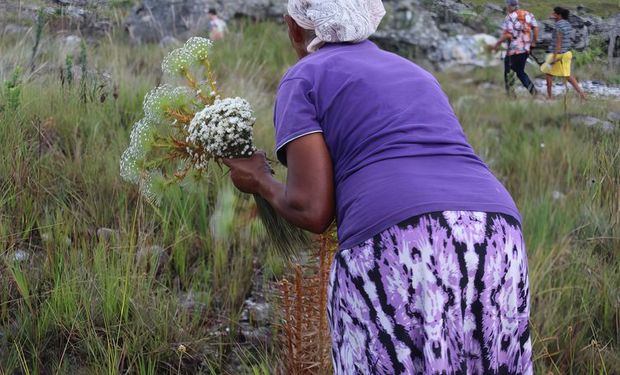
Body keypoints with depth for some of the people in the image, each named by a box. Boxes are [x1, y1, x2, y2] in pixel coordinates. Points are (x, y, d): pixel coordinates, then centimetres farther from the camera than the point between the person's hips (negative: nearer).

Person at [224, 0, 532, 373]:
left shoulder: (304, 79, 12)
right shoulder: (414, 75, 31)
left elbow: (312, 210, 1)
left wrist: (260, 181, 22)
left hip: (398, 253, -6)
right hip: (494, 245, 6)